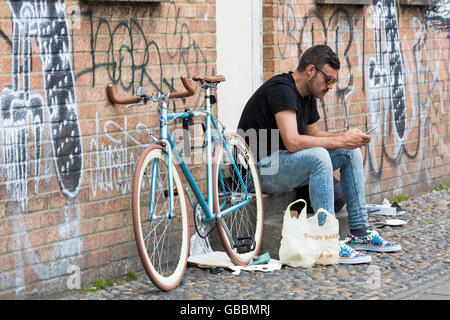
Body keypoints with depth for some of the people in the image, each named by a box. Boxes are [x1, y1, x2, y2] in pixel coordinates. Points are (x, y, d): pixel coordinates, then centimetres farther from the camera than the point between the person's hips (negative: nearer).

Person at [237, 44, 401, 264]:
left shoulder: (308, 95, 9)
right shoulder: (282, 89, -22)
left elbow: (313, 133, 19)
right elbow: (293, 142, -31)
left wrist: (348, 137, 0)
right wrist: (340, 141, -23)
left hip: (284, 162, 10)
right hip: (260, 167, -10)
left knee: (350, 153, 3)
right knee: (318, 156, -34)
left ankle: (359, 233, 5)